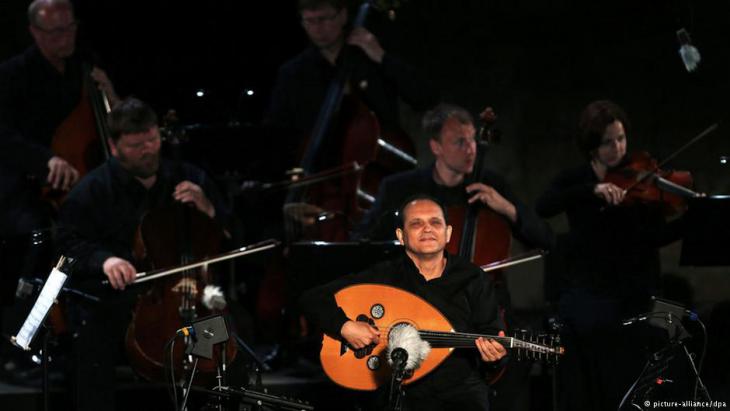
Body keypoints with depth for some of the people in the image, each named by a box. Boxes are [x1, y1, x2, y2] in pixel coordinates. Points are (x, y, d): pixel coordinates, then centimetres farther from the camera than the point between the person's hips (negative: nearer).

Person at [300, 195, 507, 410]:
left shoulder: (472, 279, 8)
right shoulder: (384, 276, 4)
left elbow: (490, 331, 9)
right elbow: (313, 299, 4)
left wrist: (493, 352, -15)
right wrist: (345, 327, -14)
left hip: (461, 390, 1)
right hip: (401, 392, -1)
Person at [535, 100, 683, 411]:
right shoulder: (574, 180, 6)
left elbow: (656, 236, -8)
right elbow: (543, 208, -14)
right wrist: (593, 190, -25)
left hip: (632, 292, 0)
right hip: (585, 290, 1)